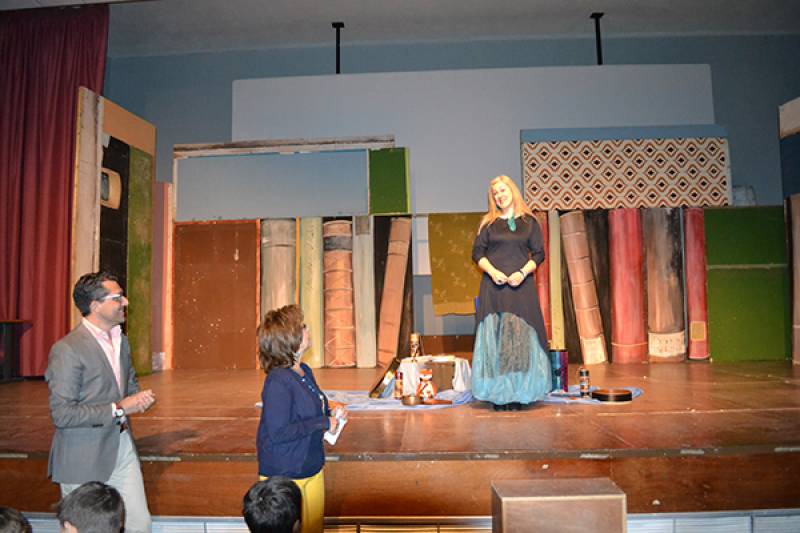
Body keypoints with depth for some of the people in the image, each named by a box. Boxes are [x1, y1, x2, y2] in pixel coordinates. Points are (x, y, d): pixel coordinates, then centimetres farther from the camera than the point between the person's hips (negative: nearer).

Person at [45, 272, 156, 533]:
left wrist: (140, 398, -1)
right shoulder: (66, 349, -17)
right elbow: (62, 414, -20)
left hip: (123, 450, 7)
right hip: (83, 461, -6)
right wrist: (119, 409, -20)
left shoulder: (121, 341, 8)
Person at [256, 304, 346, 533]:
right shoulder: (278, 380, -23)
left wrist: (331, 413, -1)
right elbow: (278, 432, -26)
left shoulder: (305, 371, 4)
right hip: (284, 475, -8)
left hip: (312, 469, 8)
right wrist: (323, 423, -20)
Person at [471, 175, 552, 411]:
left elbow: (539, 253, 5)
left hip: (521, 285, 0)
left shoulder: (529, 222, 9)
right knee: (494, 336, -2)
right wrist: (492, 271, -12)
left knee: (521, 336, -3)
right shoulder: (488, 223, 10)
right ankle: (498, 394, 2)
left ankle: (518, 393, 3)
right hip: (494, 285, 0)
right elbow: (477, 253, 5)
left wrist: (523, 272, -11)